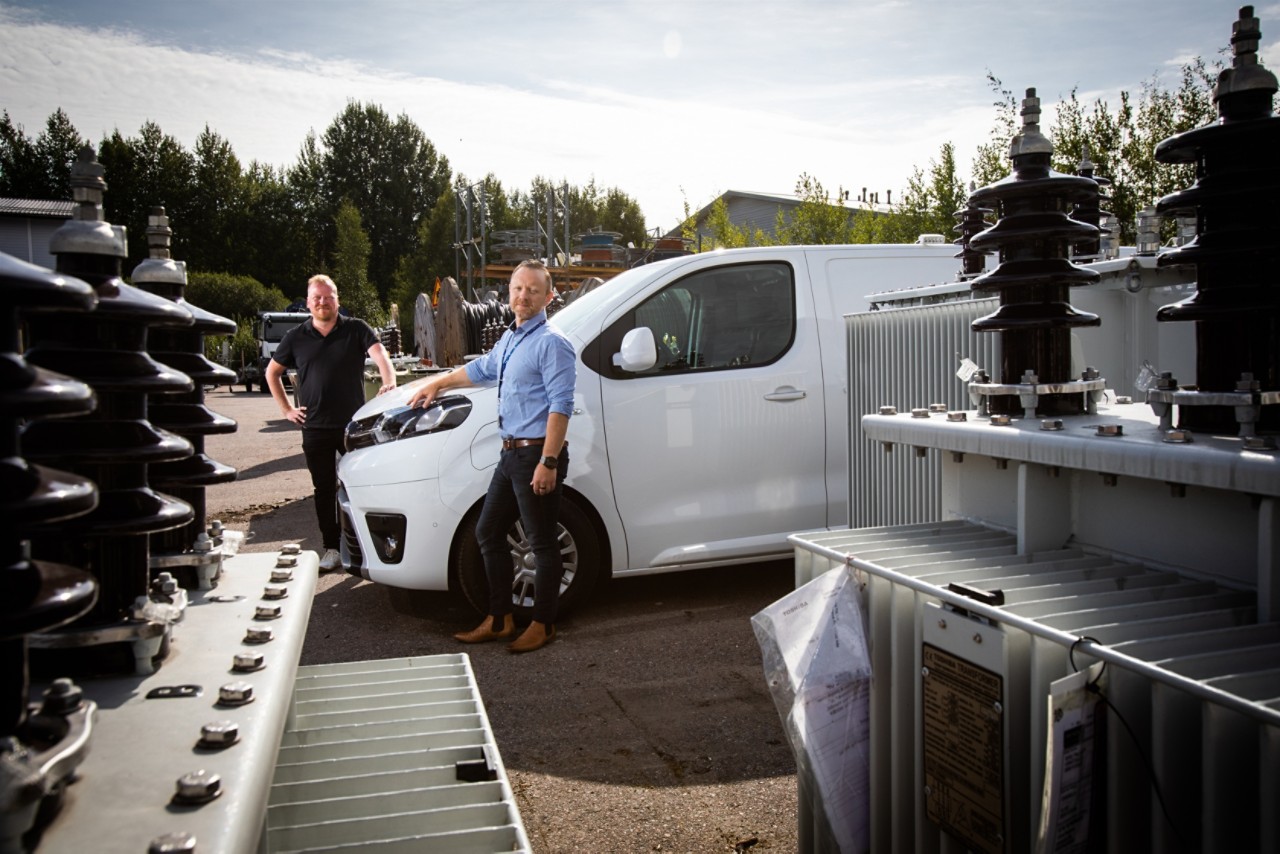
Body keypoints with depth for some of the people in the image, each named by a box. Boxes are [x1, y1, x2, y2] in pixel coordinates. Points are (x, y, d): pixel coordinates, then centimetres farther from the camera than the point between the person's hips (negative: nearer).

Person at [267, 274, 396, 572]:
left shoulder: (356, 329, 1)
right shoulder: (296, 337, 7)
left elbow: (379, 354, -13)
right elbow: (272, 372, 18)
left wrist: (389, 381, -34)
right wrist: (287, 409, 8)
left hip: (353, 424, -2)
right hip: (315, 428, 2)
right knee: (324, 490, 7)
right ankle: (332, 549, 16)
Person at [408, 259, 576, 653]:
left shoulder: (551, 343, -13)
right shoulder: (509, 339, 15)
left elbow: (561, 406, -20)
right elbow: (481, 369, 34)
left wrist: (548, 462, -25)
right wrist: (438, 383, 43)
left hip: (538, 454, -10)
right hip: (511, 454, 10)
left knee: (542, 543, 1)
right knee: (488, 532, 14)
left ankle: (542, 625, 14)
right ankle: (499, 620, 25)